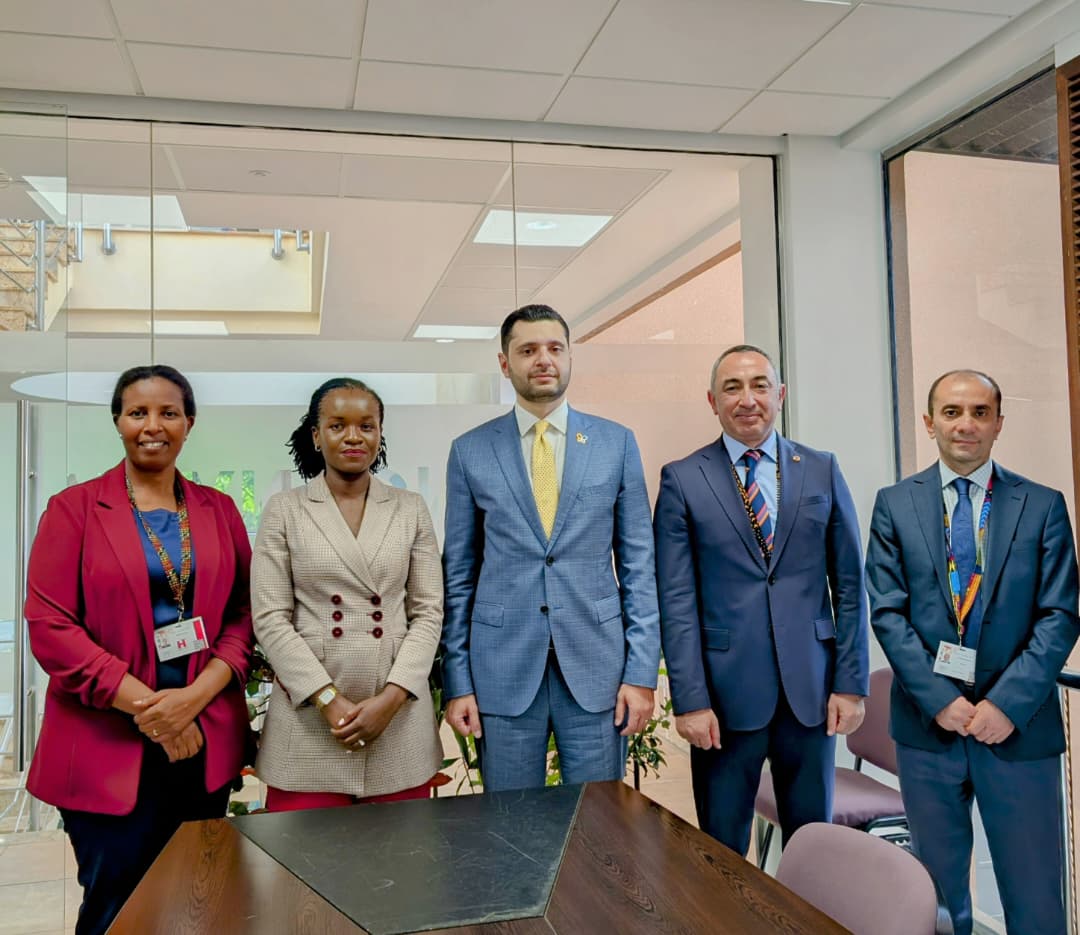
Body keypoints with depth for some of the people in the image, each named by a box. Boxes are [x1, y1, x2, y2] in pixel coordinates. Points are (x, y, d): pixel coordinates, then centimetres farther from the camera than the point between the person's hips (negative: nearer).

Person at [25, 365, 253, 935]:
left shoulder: (219, 510, 8)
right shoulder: (74, 508, -1)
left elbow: (245, 611, 5)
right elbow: (48, 625, -9)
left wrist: (195, 696, -11)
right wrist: (145, 706, -15)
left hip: (205, 741, 3)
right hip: (107, 746, -3)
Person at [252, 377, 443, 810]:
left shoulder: (411, 509, 6)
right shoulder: (285, 510, 2)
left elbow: (428, 613, 3)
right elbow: (270, 618, -3)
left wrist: (390, 698, -8)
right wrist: (329, 700, -11)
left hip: (398, 712, 2)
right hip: (309, 714, -1)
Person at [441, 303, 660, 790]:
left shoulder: (616, 442, 4)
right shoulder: (470, 451, 4)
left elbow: (638, 563, 3)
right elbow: (458, 573, 5)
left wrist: (642, 671, -2)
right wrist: (457, 681, 1)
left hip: (596, 664, 0)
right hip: (503, 667, 0)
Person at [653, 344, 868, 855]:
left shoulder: (822, 471, 7)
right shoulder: (682, 480, -1)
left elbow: (848, 584, 6)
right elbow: (677, 600, -4)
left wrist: (851, 682, 2)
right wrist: (690, 699, -9)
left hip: (811, 686, 2)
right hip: (725, 690, -2)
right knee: (721, 850, 9)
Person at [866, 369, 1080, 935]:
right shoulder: (895, 505, 3)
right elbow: (887, 613, -2)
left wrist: (1008, 703, -13)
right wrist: (939, 698, -11)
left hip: (1019, 726, 0)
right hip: (928, 723, 1)